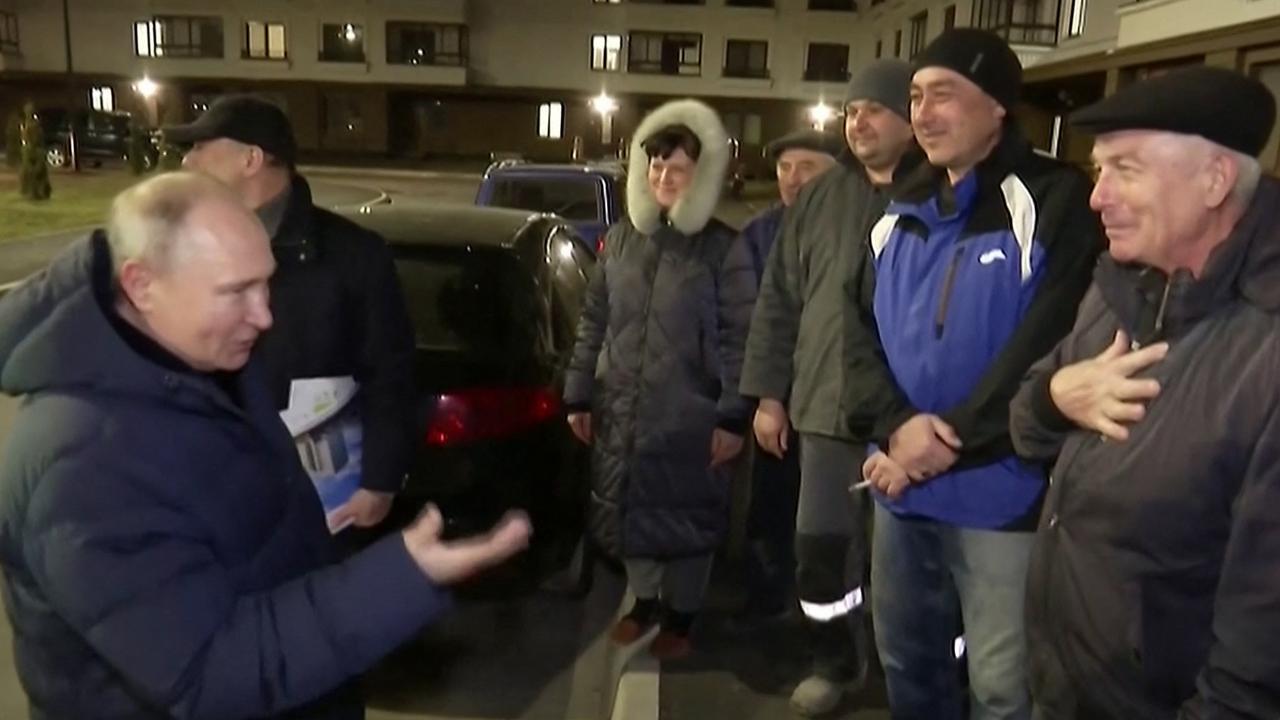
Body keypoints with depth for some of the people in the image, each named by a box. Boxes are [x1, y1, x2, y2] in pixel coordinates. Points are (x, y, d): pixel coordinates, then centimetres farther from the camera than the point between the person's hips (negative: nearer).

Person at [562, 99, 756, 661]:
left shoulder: (723, 248, -7)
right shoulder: (621, 238, 7)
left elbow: (738, 337, -8)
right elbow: (593, 320, 10)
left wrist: (733, 417, -11)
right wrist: (579, 395, 9)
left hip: (690, 418, -4)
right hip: (621, 411, 4)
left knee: (687, 517, 9)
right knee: (629, 509, 15)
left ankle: (680, 615, 31)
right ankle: (644, 600, 38)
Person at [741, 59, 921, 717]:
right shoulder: (820, 199, 9)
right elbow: (778, 302, 11)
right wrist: (769, 393, 8)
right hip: (826, 409, 4)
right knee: (820, 549, 10)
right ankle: (835, 662, 34)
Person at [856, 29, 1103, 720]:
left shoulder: (1054, 203, -11)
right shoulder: (902, 211, 9)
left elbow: (1048, 347, -18)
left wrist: (947, 439, -18)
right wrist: (896, 429, -11)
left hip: (1001, 493, -6)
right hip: (901, 482, 6)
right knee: (905, 655, 22)